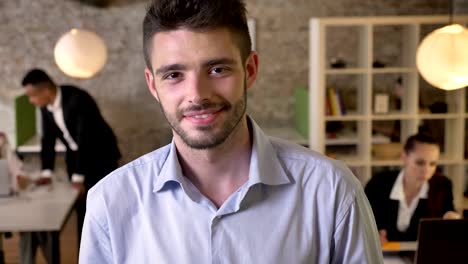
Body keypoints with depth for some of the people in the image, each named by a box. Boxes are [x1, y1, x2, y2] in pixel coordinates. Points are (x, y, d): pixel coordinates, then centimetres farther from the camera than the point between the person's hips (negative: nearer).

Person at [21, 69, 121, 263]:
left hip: (100, 155, -6)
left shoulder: (77, 99, -29)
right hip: (75, 156, 6)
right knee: (82, 210, 6)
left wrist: (78, 176, -26)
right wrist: (47, 172, -4)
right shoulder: (46, 105, -7)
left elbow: (84, 139, -29)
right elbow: (48, 139, 2)